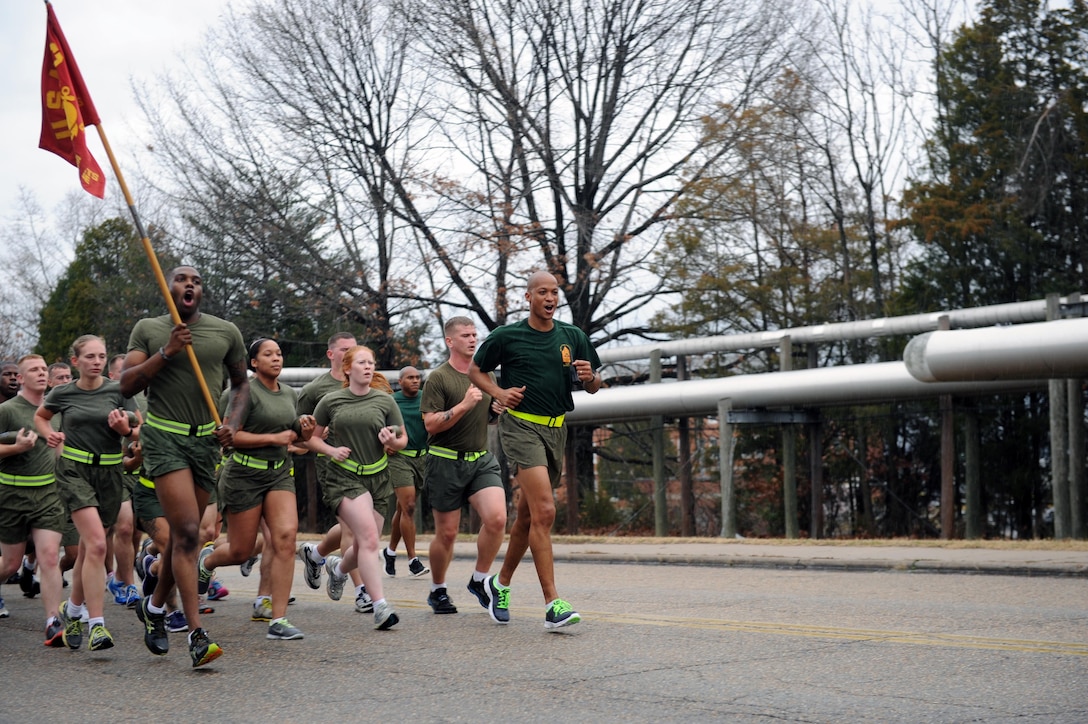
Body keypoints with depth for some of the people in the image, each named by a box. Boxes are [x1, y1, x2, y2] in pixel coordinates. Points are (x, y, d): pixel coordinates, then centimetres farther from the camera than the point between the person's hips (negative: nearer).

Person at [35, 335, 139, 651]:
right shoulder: (62, 393, 3)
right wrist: (49, 434, 3)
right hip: (74, 470, -2)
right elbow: (40, 416, 23)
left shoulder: (118, 391, 1)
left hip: (110, 472, 2)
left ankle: (72, 610, 33)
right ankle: (96, 625, -19)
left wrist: (124, 428, -20)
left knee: (88, 548, 10)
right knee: (96, 543, -20)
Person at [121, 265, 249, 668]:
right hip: (164, 436, -4)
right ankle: (196, 634, -19)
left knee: (184, 534, 11)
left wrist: (233, 424, 2)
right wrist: (166, 352, -14)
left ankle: (155, 607, 35)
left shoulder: (226, 332, 8)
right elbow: (127, 386, -4)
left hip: (206, 440, 4)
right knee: (187, 531, -17)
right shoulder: (148, 329, 4)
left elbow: (241, 383, 19)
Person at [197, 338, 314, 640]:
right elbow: (231, 436, -15)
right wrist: (274, 438, -17)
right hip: (245, 473, -5)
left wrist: (305, 430, 1)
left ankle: (278, 620, -12)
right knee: (240, 551, 3)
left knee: (285, 537, -15)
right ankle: (207, 559, 42)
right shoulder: (246, 392, -10)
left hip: (279, 473, 5)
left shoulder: (289, 394, 11)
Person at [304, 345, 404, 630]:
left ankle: (337, 568, 44)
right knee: (368, 538, -20)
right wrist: (331, 450, -7)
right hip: (344, 478, -3)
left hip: (377, 478, 3)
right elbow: (311, 438, 12)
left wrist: (392, 441, -11)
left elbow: (403, 440, 11)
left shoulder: (385, 401, 6)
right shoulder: (331, 401, 3)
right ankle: (380, 606, -20)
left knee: (363, 545, 8)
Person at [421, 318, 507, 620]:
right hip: (446, 461, -4)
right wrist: (464, 405, -24)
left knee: (497, 518, -17)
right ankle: (437, 590, 26)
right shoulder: (438, 378, -7)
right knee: (447, 533, 3)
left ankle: (480, 580, 3)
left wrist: (502, 409, 3)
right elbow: (431, 424, -15)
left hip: (481, 459, 4)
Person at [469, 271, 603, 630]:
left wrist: (589, 377, -8)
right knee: (544, 511, -18)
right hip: (521, 426, -5)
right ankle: (553, 604, -20)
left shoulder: (573, 337, 9)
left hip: (556, 430, 5)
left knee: (527, 515, 15)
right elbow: (475, 370, 12)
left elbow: (593, 387, 15)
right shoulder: (506, 336, -1)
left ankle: (503, 581, 36)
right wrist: (499, 392, -6)